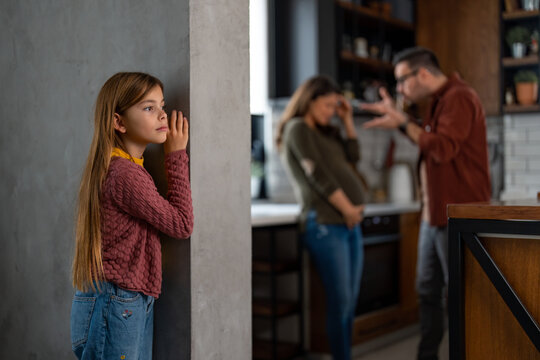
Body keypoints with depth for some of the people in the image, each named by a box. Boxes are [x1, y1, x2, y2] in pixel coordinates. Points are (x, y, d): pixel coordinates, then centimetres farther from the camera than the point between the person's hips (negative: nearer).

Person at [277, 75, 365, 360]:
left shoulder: (327, 132, 23)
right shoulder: (298, 128, -3)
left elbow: (352, 157, 19)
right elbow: (319, 177, -11)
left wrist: (347, 121, 16)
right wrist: (348, 210, -7)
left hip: (350, 223, 9)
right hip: (325, 223, -8)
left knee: (349, 303, 7)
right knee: (339, 302, -9)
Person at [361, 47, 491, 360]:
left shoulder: (459, 98, -14)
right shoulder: (440, 101, 16)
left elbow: (442, 148, -24)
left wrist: (403, 122, -16)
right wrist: (398, 117, 15)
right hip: (435, 214, 10)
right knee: (428, 290, 13)